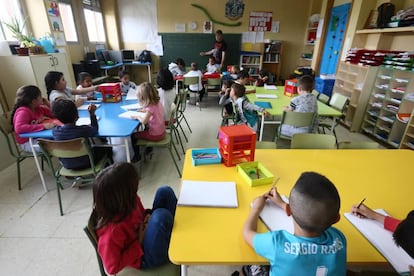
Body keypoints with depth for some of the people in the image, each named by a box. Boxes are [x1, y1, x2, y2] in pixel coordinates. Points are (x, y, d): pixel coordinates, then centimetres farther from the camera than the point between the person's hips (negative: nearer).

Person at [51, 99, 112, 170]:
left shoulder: (55, 131, -16)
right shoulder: (83, 130, -31)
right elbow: (95, 130, -7)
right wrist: (92, 114, -6)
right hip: (85, 164, -5)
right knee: (107, 148, 17)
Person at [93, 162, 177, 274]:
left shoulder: (129, 202, -14)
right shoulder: (111, 231, -34)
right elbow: (113, 268, -21)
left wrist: (148, 216, -12)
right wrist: (139, 243, -21)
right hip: (146, 258, -7)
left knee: (164, 192, -5)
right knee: (162, 215, -35)